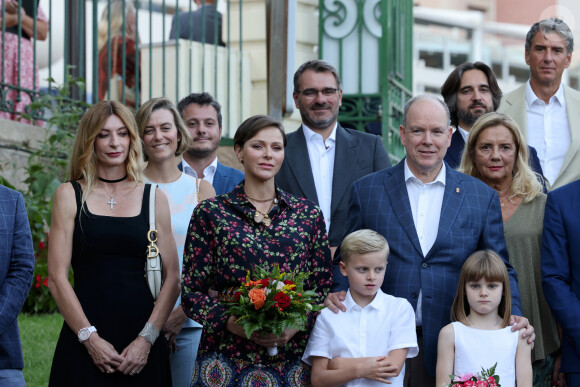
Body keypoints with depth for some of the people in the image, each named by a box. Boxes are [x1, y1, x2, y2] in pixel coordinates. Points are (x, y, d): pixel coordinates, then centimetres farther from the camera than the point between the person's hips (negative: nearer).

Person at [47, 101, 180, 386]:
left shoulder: (153, 199, 8)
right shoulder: (70, 195, 5)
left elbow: (172, 279, 4)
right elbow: (57, 277, -1)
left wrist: (147, 339, -8)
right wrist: (90, 338, -10)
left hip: (143, 346, 1)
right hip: (84, 343, -1)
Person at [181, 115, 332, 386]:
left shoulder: (308, 214, 8)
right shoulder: (210, 212, 2)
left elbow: (322, 289, 9)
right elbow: (191, 293, 1)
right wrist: (233, 323, -15)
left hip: (290, 354, 2)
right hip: (227, 360, -2)